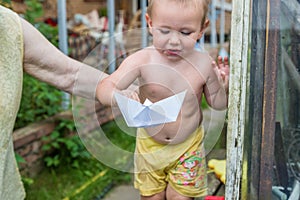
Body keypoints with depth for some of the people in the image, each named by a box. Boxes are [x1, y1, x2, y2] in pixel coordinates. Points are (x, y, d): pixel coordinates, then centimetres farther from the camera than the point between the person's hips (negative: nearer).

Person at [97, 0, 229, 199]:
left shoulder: (204, 63, -17)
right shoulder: (142, 60, -22)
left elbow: (217, 102, -2)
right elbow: (104, 87, -27)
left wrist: (224, 87, -24)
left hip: (188, 146, 0)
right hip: (149, 144, 0)